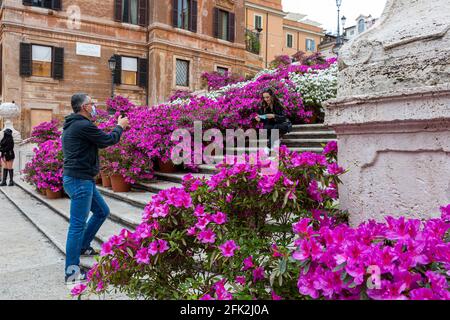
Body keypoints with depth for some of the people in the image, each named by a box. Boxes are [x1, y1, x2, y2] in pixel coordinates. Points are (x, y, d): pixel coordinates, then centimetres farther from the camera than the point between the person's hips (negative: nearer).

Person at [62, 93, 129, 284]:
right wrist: (120, 126, 7)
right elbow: (108, 141, -9)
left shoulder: (72, 125, 16)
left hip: (82, 179, 10)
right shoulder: (83, 125, -16)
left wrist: (118, 128, 19)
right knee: (78, 224, -6)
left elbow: (98, 140, 23)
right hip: (79, 180, -10)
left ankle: (83, 247, 32)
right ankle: (72, 271, 0)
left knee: (102, 212, 20)